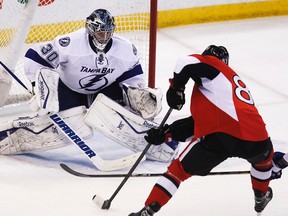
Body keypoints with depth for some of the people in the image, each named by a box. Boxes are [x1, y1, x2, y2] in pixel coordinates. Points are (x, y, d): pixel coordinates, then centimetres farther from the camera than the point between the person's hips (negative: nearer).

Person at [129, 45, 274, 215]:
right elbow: (198, 121, 31)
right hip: (256, 140, 5)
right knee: (264, 155, 41)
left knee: (180, 169, 12)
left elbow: (187, 63, -6)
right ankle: (261, 197, 54)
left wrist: (176, 88, 10)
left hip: (219, 137, -5)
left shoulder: (214, 65, 17)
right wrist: (167, 132, 28)